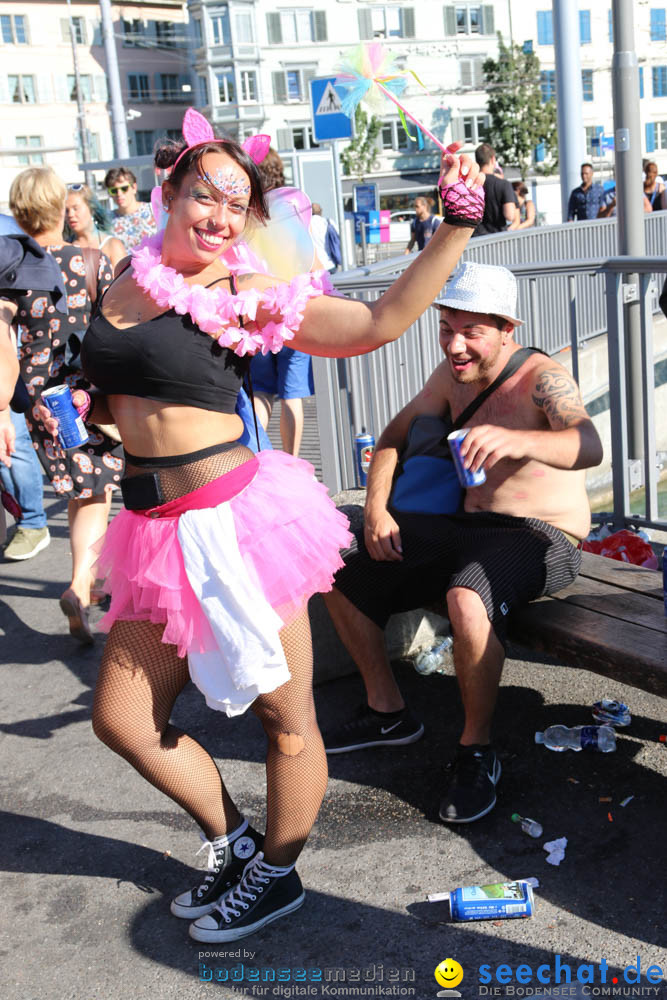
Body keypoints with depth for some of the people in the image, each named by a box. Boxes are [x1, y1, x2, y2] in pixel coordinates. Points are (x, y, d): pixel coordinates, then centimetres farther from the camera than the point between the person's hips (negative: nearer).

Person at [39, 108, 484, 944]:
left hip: (235, 521, -6)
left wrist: (456, 225, -16)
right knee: (123, 719, 13)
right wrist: (81, 411, 3)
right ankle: (232, 843, 36)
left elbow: (379, 322, -14)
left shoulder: (244, 297, -6)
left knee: (284, 715, 7)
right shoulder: (126, 284, 9)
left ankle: (277, 876, 33)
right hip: (158, 528, 6)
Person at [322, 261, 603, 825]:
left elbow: (589, 448, -34)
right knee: (343, 577, 3)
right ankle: (388, 713, 19)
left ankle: (478, 749, -15)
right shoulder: (453, 376, 6)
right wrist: (376, 507, 0)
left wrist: (517, 441, -54)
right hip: (470, 527, 8)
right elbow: (397, 433, 16)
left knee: (467, 600, -39)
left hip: (543, 538, -7)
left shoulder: (543, 378, -15)